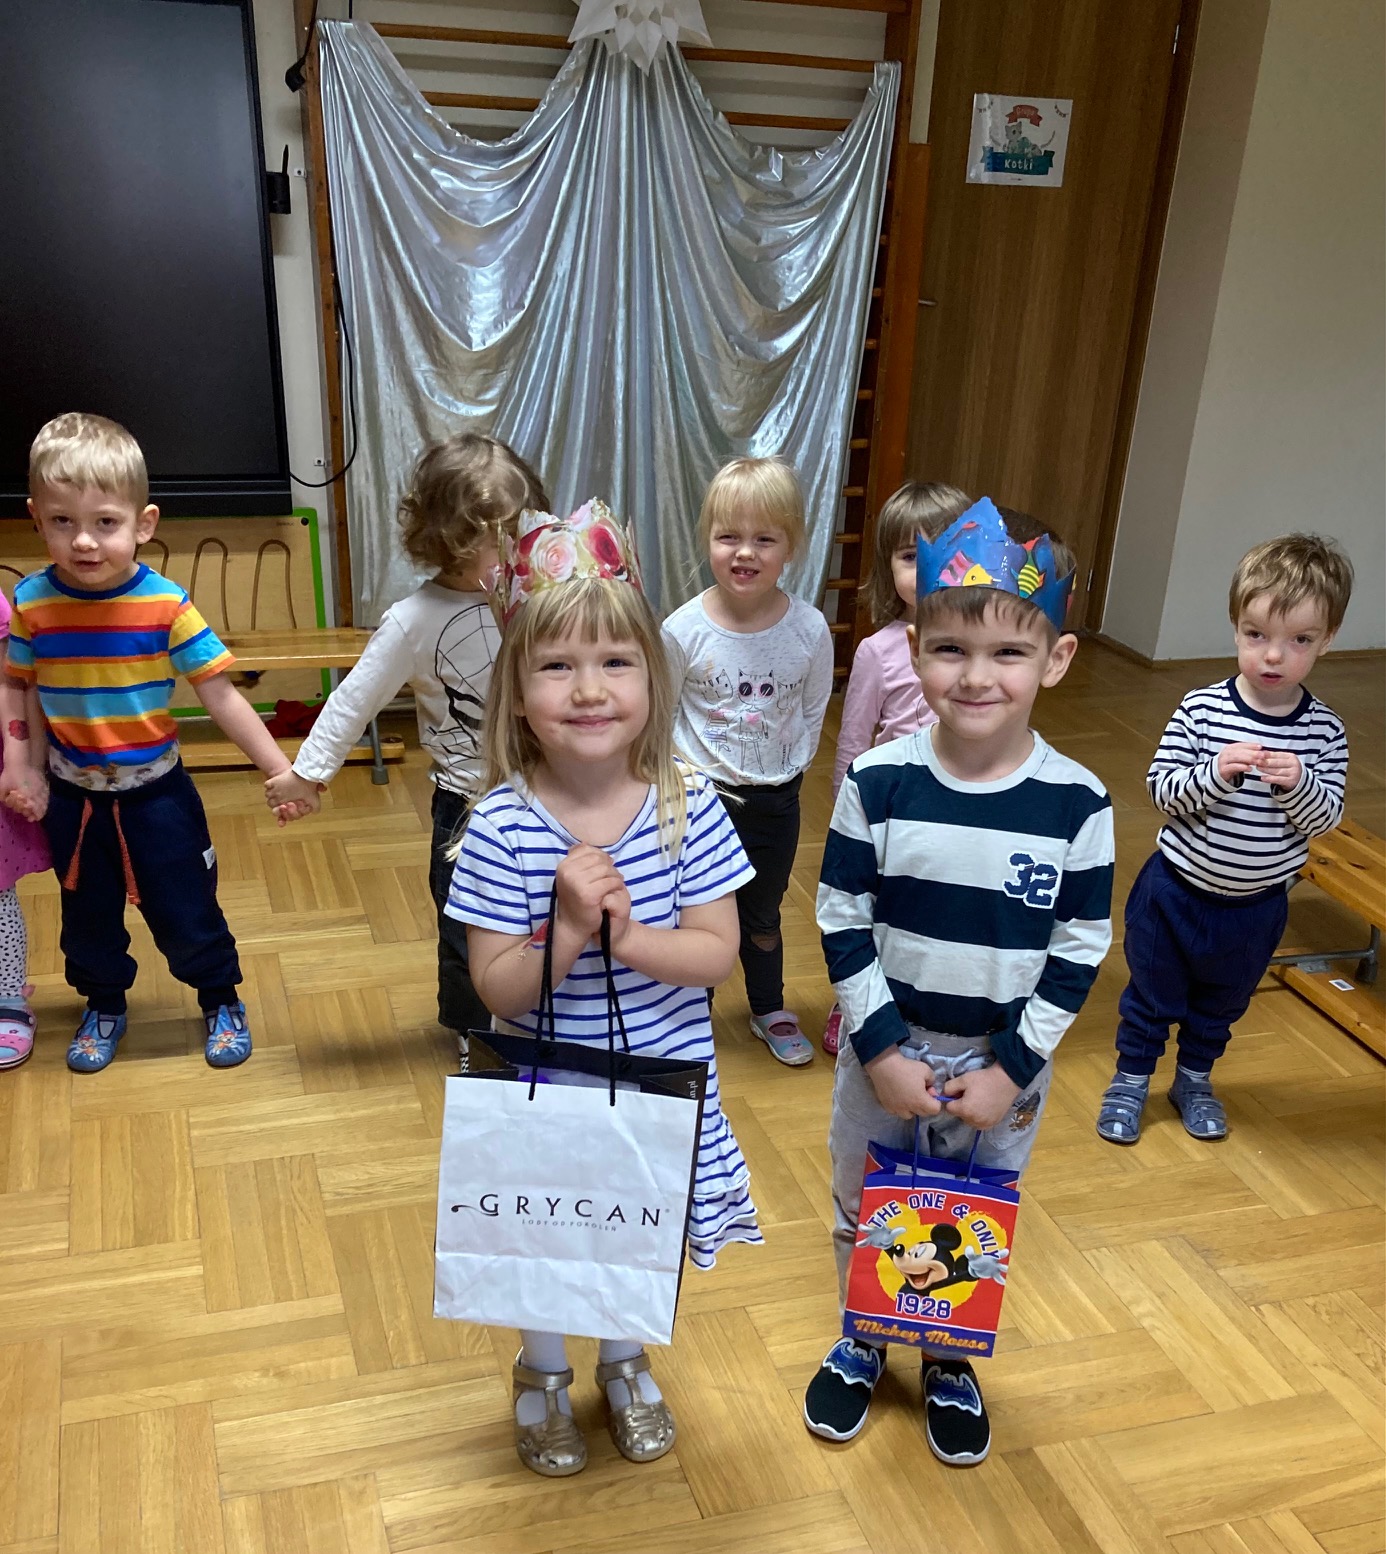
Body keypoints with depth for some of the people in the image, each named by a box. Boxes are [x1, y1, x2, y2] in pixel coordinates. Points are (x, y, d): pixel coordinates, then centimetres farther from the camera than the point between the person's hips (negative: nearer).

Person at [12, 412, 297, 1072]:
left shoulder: (166, 605, -18)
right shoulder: (31, 602, -11)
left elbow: (221, 696, -16)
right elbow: (17, 687, 2)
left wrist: (281, 770, -19)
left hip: (155, 790, -2)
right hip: (72, 795, 3)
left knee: (185, 911, 9)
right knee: (87, 913, 20)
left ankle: (221, 999, 35)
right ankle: (103, 1005, 45)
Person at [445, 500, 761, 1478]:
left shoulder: (688, 806, -16)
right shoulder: (502, 828, -21)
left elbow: (717, 954, -14)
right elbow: (498, 991, -18)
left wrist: (625, 934, -30)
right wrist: (569, 931, -34)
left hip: (663, 1087, 2)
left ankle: (626, 1363, 54)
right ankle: (544, 1374, 52)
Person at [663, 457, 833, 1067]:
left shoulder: (809, 630, -13)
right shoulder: (684, 629, -17)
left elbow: (813, 712, 1)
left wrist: (787, 767, -5)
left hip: (775, 799, 2)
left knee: (762, 915, 22)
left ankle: (770, 1010, 45)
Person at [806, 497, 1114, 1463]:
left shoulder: (1077, 804, -15)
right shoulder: (878, 783, -15)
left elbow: (1080, 951, -8)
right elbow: (843, 923, -9)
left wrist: (1012, 1068, -11)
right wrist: (882, 1049, -13)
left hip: (1006, 1063, 0)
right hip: (886, 1051, 0)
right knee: (863, 1210, 20)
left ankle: (951, 1363, 47)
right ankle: (861, 1345, 48)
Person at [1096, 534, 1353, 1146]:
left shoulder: (1324, 730, -11)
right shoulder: (1201, 709, -17)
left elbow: (1326, 816, -9)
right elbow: (1161, 789, -14)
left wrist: (1298, 783, -29)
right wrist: (1216, 774, -32)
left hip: (1257, 906, 2)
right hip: (1176, 889, -2)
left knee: (1222, 1004, 24)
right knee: (1151, 996, 17)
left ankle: (1194, 1079, 47)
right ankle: (1130, 1079, 38)